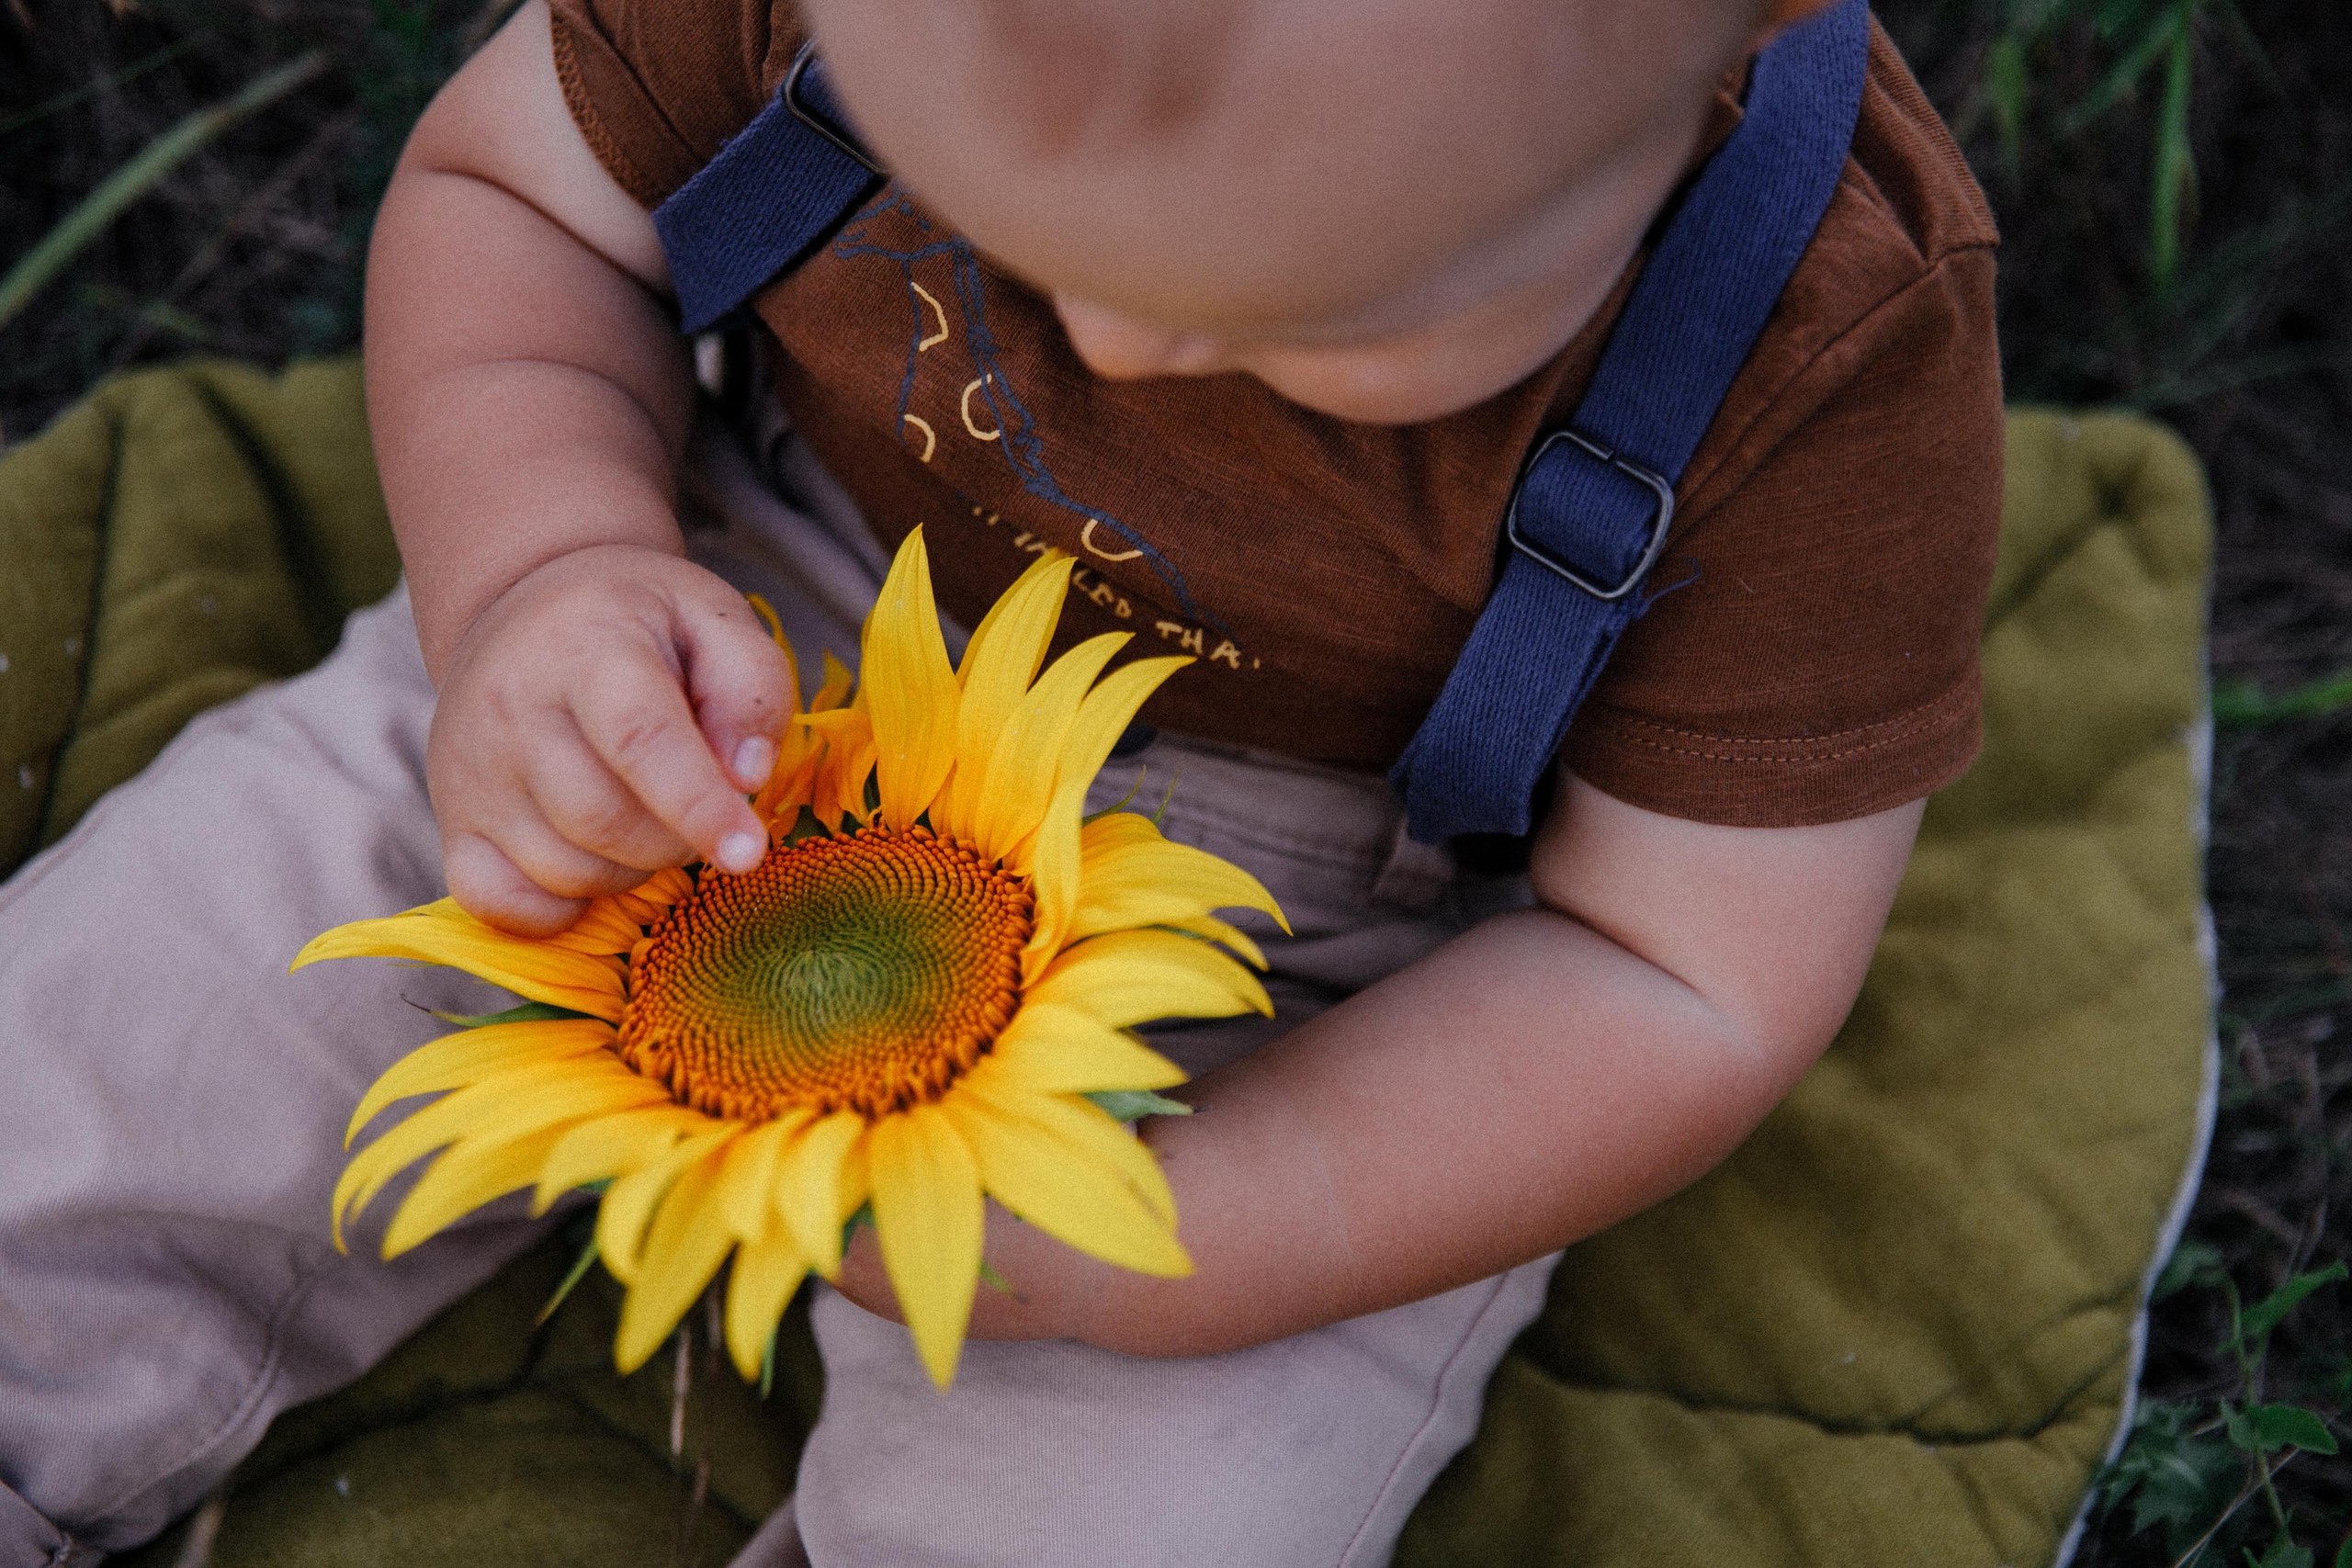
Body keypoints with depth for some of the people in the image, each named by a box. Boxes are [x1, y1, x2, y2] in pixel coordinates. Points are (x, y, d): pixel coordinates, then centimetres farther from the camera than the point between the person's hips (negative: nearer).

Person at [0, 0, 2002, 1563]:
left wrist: (1132, 1258, -31)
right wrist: (534, 581, -25)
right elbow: (505, 191, -3)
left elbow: (1685, 986, -20)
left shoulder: (1832, 357, -28)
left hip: (1303, 998, -2)